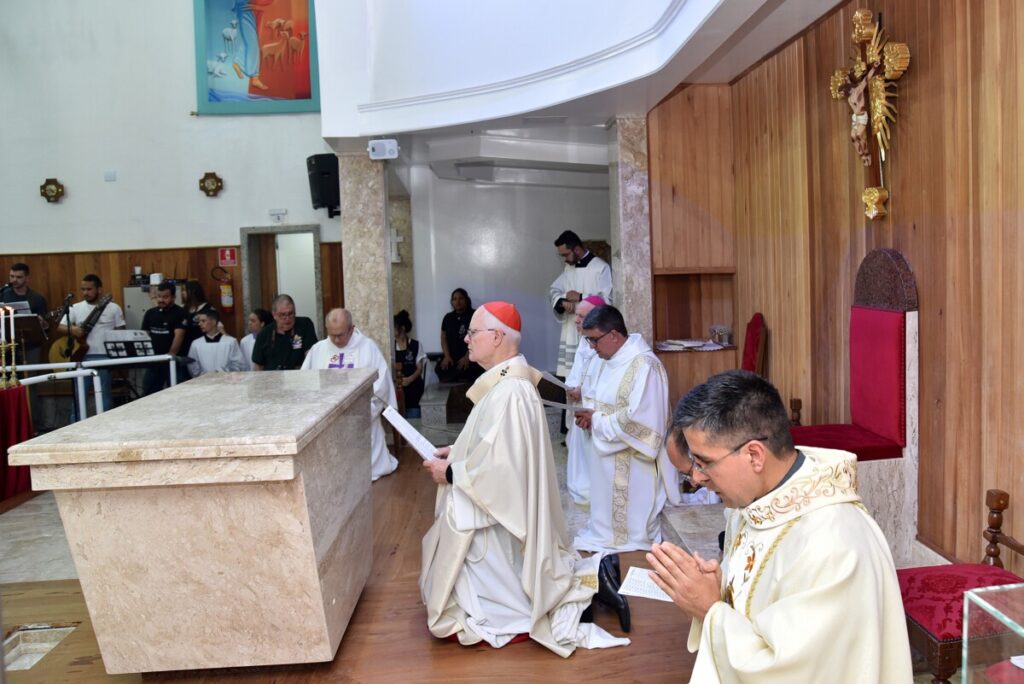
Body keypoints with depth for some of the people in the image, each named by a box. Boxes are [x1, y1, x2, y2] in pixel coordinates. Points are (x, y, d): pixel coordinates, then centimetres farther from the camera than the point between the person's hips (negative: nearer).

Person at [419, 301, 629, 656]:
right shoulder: (508, 381, 6)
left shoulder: (509, 392, -26)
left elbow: (499, 465, -29)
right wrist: (456, 451, 5)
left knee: (476, 613, 2)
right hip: (499, 511, 10)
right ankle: (588, 575, 17)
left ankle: (587, 581, 2)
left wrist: (450, 473, -16)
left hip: (496, 520, -10)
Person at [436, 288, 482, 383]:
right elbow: (443, 338, 13)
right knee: (441, 370, -23)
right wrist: (447, 356, -3)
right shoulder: (448, 317, 17)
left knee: (464, 375, -30)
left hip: (470, 357, -4)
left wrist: (467, 357, -15)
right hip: (451, 357, 4)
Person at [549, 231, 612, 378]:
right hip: (570, 330, 7)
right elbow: (554, 290, 11)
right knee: (569, 375, 4)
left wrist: (580, 297, -14)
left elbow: (606, 299, -15)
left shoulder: (601, 267, -9)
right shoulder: (568, 268, 14)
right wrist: (563, 302, -10)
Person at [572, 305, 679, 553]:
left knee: (630, 527, 7)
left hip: (632, 466, -8)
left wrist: (597, 420, -17)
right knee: (606, 509, 21)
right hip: (606, 458, 8)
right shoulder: (603, 360, 5)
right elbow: (592, 396, 17)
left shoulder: (644, 366, -23)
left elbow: (638, 420, -27)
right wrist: (588, 415, -5)